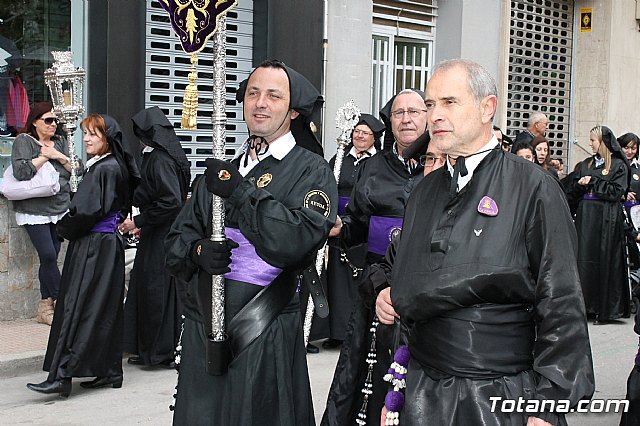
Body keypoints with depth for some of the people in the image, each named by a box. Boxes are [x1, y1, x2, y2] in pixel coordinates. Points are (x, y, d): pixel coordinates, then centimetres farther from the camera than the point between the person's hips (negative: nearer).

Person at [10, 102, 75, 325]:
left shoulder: (60, 142, 15)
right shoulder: (23, 141, -3)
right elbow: (21, 172, -17)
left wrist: (59, 156, -5)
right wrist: (44, 156, -11)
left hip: (60, 208, 5)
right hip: (34, 209, -5)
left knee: (49, 258, 6)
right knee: (48, 255, -13)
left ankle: (45, 307, 14)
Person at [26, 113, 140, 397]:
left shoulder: (105, 169, -16)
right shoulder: (111, 166, 13)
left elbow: (87, 211, -20)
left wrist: (64, 228, -3)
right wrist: (70, 227, 10)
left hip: (94, 248, -10)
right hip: (107, 244, 10)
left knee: (76, 309, -9)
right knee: (105, 311, 12)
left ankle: (61, 376, -8)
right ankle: (110, 371, 18)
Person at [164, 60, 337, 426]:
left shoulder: (312, 171, -3)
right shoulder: (223, 170, 14)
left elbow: (301, 240, -21)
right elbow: (176, 241, 14)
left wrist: (239, 191, -18)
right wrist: (198, 251, -9)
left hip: (266, 338, -5)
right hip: (202, 330, 5)